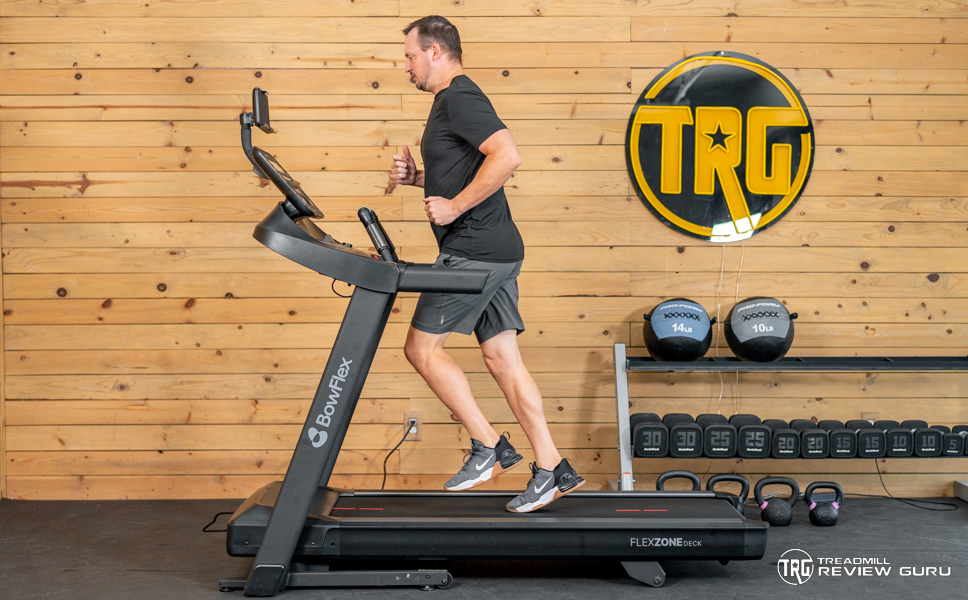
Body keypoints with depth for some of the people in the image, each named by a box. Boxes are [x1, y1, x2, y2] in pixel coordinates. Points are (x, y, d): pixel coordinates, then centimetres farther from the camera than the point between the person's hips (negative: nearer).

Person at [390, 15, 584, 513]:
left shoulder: (460, 98, -12)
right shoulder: (450, 102, 21)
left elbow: (507, 156, -26)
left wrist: (454, 206, -21)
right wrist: (416, 177, 15)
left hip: (475, 252, -10)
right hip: (494, 253, 10)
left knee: (422, 348, -3)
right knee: (503, 359, 8)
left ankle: (488, 448, 2)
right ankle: (552, 469, 10)